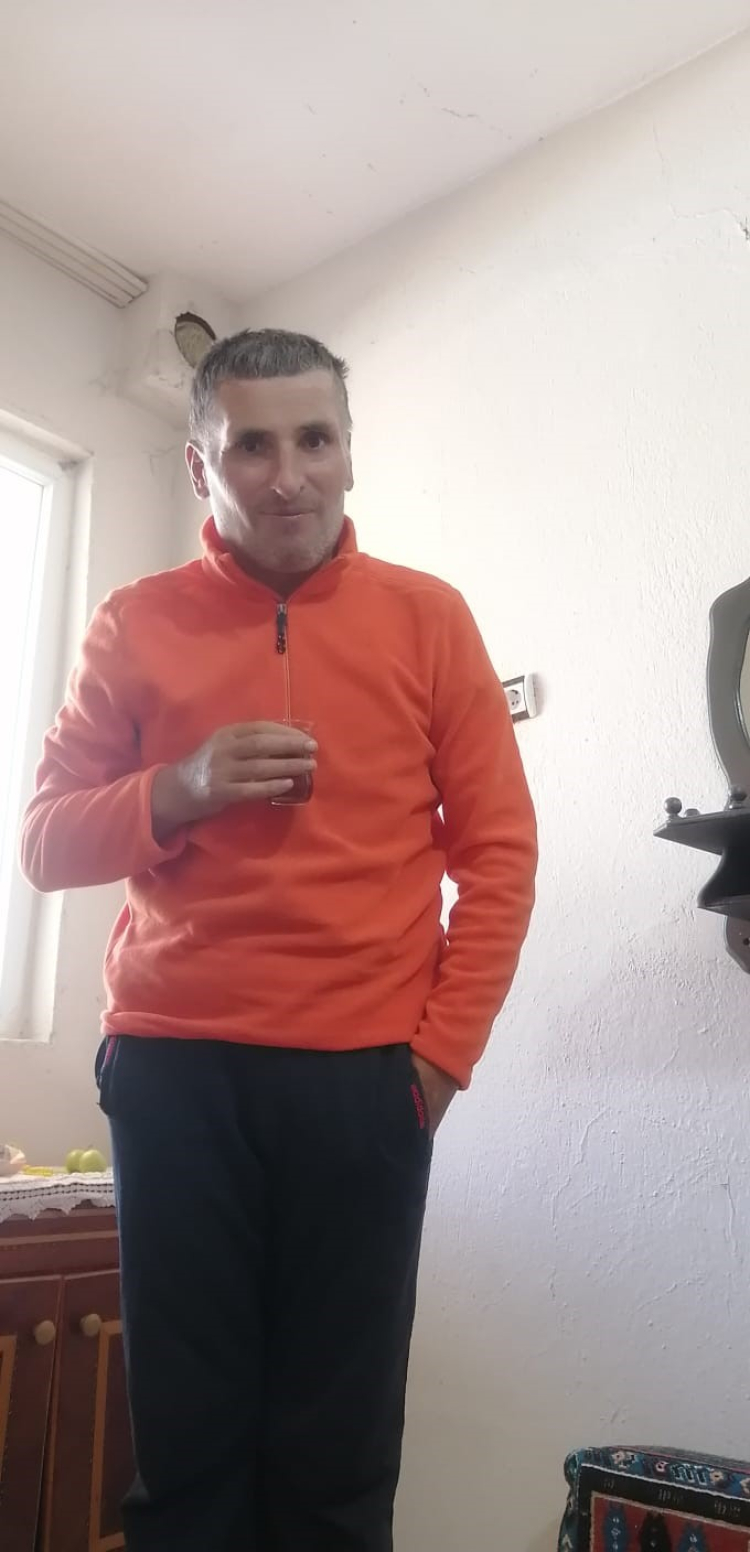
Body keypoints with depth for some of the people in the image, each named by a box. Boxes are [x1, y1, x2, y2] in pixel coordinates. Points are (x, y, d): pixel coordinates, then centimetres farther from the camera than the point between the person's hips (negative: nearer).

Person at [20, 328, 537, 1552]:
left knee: (339, 1449, 3)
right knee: (186, 1430, 7)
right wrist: (180, 790, -11)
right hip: (173, 1067, 1)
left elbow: (498, 847, 4)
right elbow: (45, 840, 7)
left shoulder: (426, 615, 6)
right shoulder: (134, 625, 7)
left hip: (365, 1072, 0)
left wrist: (444, 1047, -3)